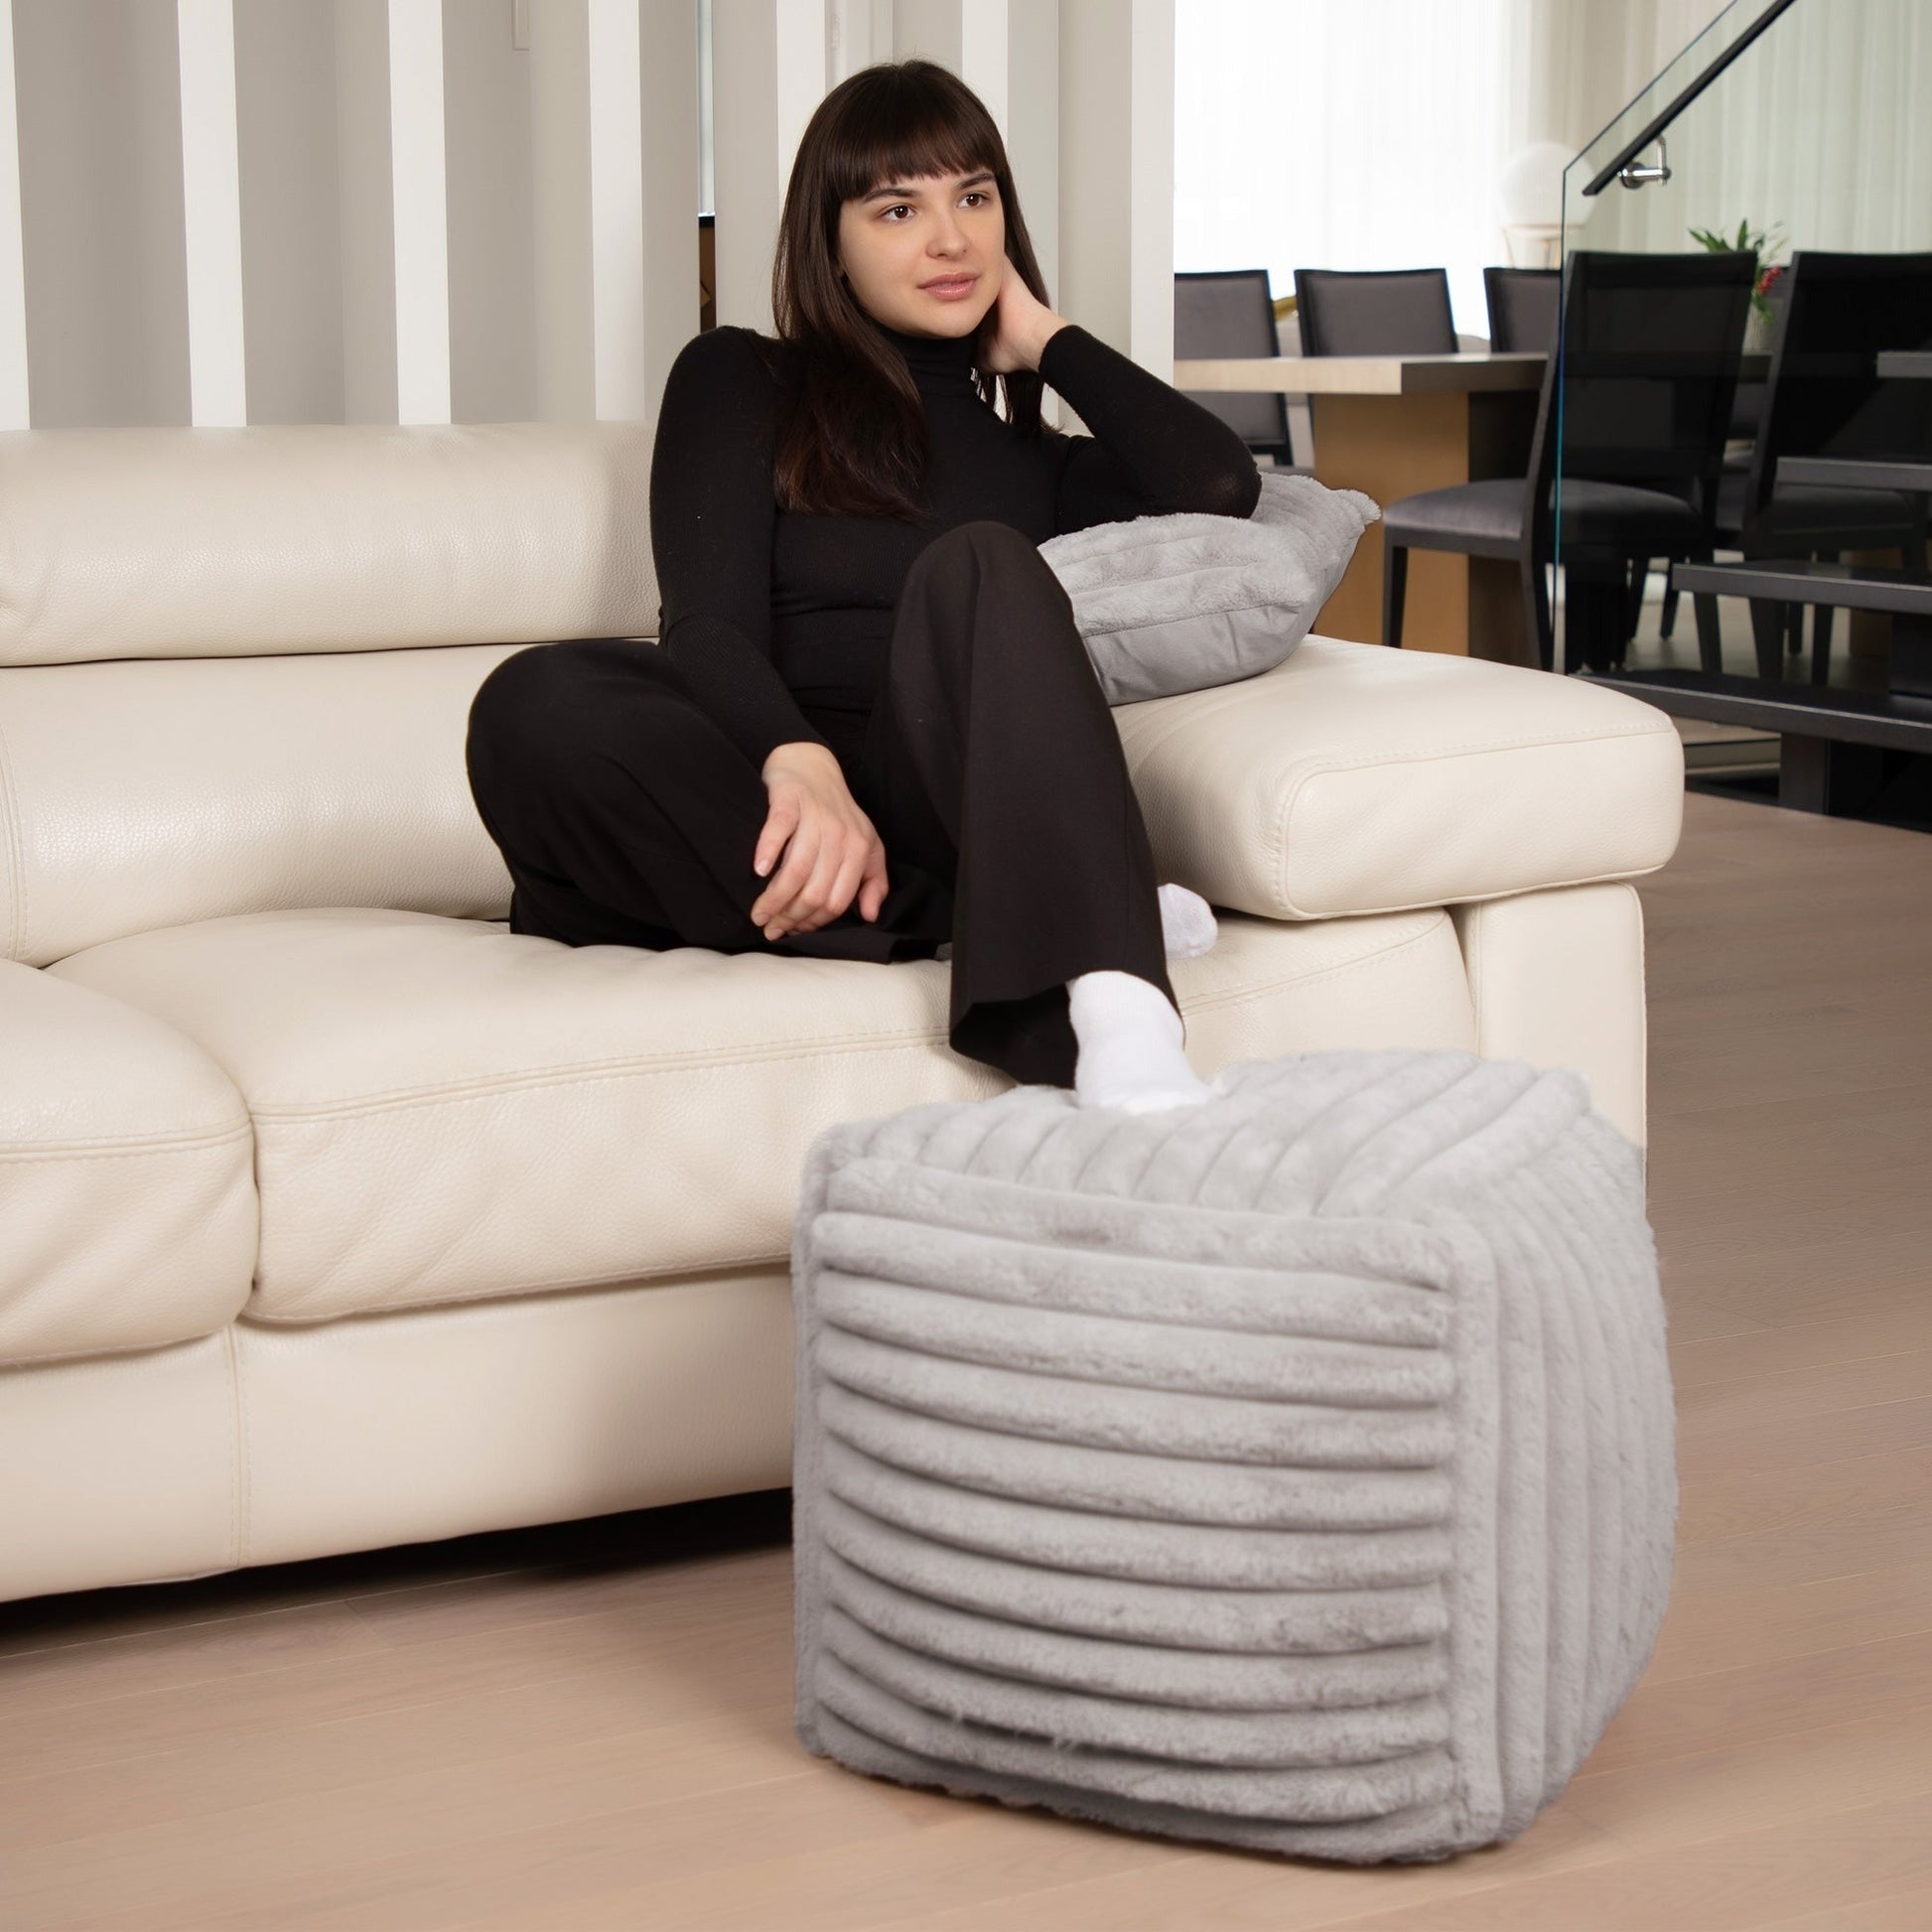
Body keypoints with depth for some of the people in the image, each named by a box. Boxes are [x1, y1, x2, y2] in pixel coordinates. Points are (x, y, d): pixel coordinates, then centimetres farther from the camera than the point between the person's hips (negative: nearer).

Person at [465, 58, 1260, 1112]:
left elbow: (1220, 486, 5)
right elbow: (708, 623, 1)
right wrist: (800, 766, -21)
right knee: (537, 705, -32)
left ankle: (1116, 1034, -50)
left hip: (947, 815, 1)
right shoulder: (739, 381, 20)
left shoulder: (1033, 460, 27)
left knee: (976, 567, -27)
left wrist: (1043, 340, 19)